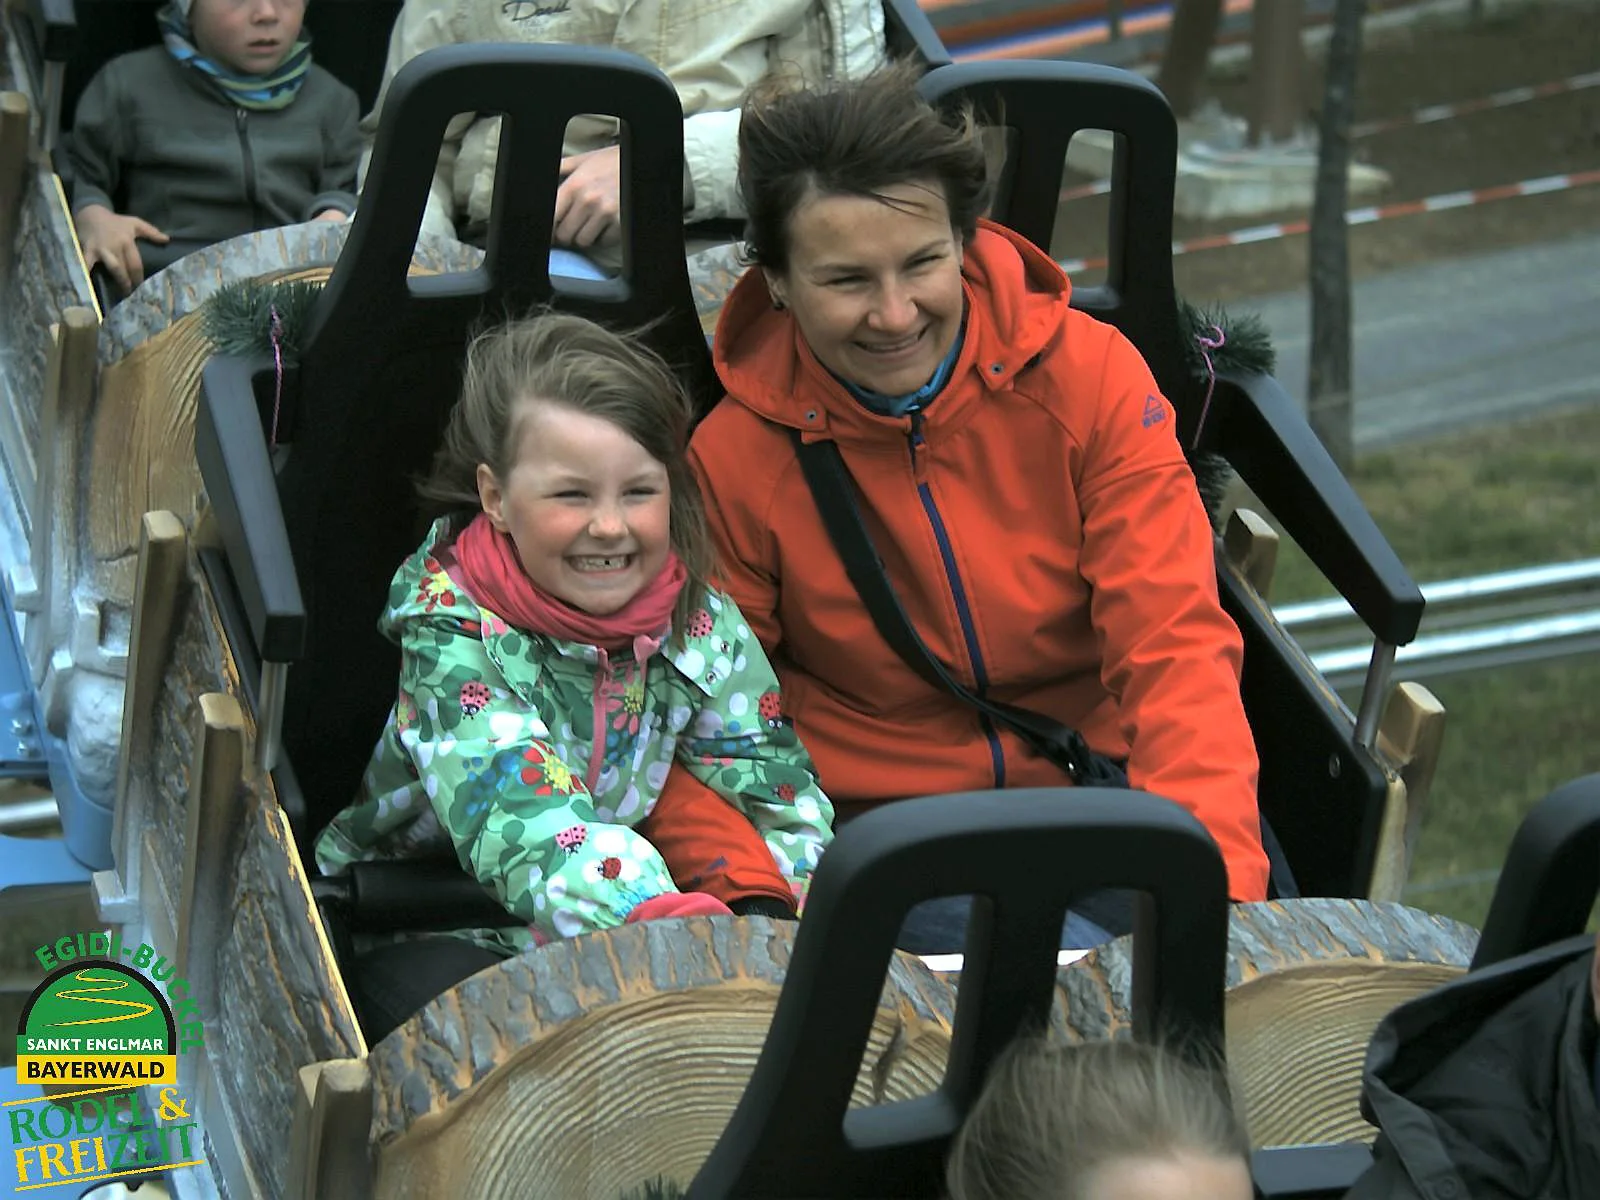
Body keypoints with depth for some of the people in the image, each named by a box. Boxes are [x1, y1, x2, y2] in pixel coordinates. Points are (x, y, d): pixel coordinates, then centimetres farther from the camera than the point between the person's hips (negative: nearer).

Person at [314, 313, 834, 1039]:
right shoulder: (449, 635, -20)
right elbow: (527, 825, -36)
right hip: (431, 940, -4)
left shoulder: (701, 625, -4)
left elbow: (780, 798, -2)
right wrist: (688, 934, -53)